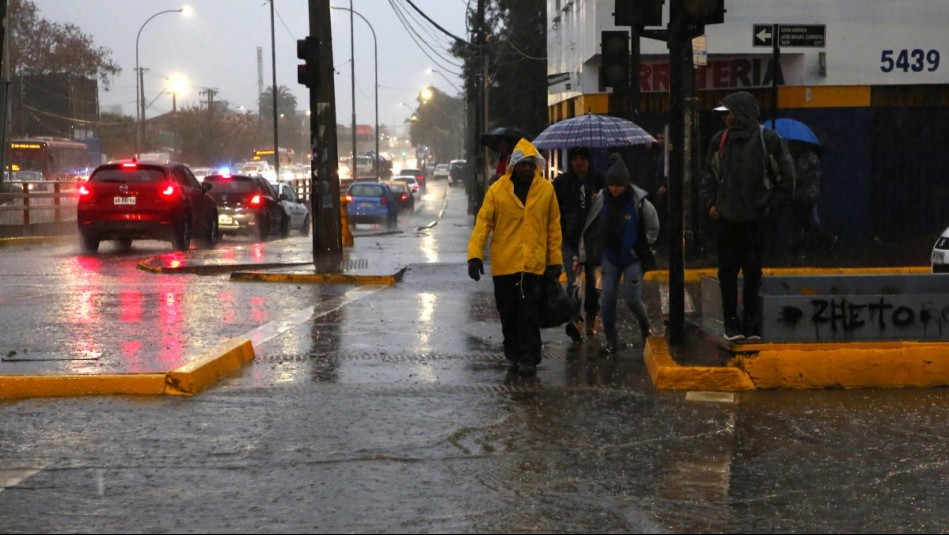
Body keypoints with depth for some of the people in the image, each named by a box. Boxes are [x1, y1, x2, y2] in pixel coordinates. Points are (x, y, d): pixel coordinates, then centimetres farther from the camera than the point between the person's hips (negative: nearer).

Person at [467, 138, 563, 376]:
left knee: (530, 313, -4)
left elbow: (553, 226, 6)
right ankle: (513, 355, 25)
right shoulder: (497, 190, -3)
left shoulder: (546, 189, 1)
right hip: (504, 263, 1)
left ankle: (529, 359, 0)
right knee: (508, 313, 11)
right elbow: (483, 223, -4)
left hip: (534, 263, -1)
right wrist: (475, 255, -13)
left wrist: (555, 259, 5)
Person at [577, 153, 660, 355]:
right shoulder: (601, 200, -6)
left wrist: (640, 248, -4)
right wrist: (582, 257, 2)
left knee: (632, 298, -5)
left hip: (633, 258, -3)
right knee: (608, 297, -2)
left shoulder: (639, 201, -13)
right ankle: (611, 341, 8)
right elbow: (589, 230, 1)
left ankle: (645, 327, 25)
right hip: (610, 256, 3)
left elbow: (653, 228, 2)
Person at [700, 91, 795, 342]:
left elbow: (786, 177, 2)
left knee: (753, 272, 3)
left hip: (756, 219, -3)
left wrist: (771, 206, -3)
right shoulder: (720, 140, 6)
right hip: (727, 218, 3)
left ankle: (751, 323, 12)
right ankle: (732, 323, 10)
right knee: (727, 272, 3)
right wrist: (710, 203, 4)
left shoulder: (768, 139, -3)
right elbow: (709, 175, 16)